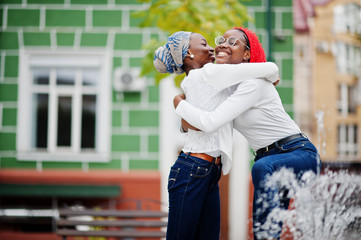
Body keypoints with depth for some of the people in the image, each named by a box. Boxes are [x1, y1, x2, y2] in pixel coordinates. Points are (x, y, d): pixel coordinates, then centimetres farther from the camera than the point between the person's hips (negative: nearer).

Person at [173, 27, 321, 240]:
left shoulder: (253, 83, -21)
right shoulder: (226, 82, 6)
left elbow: (211, 122, -27)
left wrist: (179, 102, -12)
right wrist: (186, 122, -2)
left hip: (299, 153, -8)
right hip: (271, 159, 9)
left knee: (262, 167, -40)